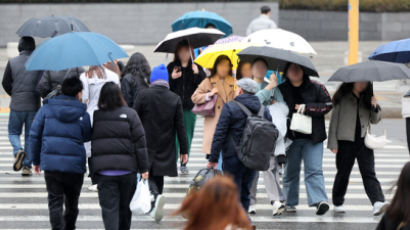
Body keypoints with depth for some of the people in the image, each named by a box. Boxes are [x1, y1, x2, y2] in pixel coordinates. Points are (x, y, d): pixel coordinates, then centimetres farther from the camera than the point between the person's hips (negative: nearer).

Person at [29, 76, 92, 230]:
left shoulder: (46, 109, 2)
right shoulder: (83, 114, -1)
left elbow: (34, 135, 4)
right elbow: (87, 137, 9)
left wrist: (36, 160, 13)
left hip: (50, 164, 0)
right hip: (75, 164, 0)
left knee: (55, 202, 1)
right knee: (72, 202, 19)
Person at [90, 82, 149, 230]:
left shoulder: (95, 116, 2)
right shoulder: (130, 114, -1)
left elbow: (87, 143, 6)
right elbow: (140, 142, -3)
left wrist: (92, 170, 15)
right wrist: (143, 168, 1)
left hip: (102, 169, 0)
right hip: (127, 168, 0)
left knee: (109, 207, -3)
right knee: (125, 207, 15)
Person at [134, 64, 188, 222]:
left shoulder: (143, 96, -7)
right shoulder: (175, 99, -3)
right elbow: (180, 127, -2)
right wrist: (184, 150, 3)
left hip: (147, 145, -2)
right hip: (165, 148, 2)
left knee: (149, 175, 2)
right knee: (158, 176, 15)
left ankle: (156, 196, -28)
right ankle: (155, 209, 18)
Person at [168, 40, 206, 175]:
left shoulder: (196, 68, 8)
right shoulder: (171, 67, 7)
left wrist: (197, 74, -18)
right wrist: (172, 78, -13)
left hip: (190, 108, 1)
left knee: (187, 135, 4)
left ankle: (184, 164, 12)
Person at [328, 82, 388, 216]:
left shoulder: (367, 99, 10)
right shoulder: (342, 99, 0)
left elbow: (375, 120, 12)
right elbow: (334, 120, 1)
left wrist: (375, 108, -8)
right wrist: (333, 143, -4)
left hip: (364, 141, 2)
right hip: (345, 141, -2)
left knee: (369, 173, -10)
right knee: (343, 173, 8)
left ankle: (378, 202, -24)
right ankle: (338, 202, 25)